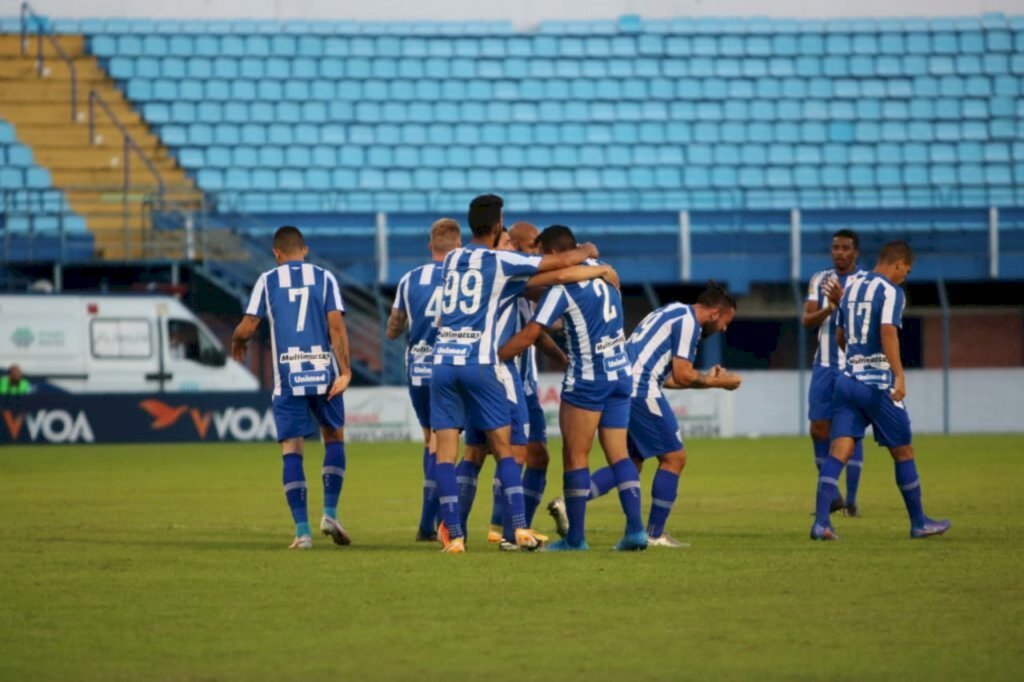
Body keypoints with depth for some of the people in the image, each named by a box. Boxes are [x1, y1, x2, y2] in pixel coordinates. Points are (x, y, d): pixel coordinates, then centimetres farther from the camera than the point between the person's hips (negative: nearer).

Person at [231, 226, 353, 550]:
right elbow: (336, 325, -5)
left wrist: (237, 343, 23)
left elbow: (247, 327, 0)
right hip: (324, 371, 1)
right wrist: (345, 371, -7)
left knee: (292, 451, 2)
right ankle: (330, 513, 7)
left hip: (287, 377, -1)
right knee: (334, 437, 20)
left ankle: (302, 530, -6)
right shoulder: (324, 277, 6)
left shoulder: (268, 280, 5)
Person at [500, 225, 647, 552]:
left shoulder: (562, 286, -13)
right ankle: (635, 530, -3)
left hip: (587, 380, -7)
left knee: (575, 456, 2)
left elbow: (530, 334, -15)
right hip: (621, 374, 7)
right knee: (618, 454, 7)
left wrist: (492, 356, -6)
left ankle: (576, 537, 3)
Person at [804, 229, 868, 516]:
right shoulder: (819, 280, 9)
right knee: (819, 430, 3)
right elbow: (806, 320, 0)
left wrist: (843, 302, -30)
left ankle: (851, 500, 1)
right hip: (824, 365, 4)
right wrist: (828, 309, -19)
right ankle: (831, 496, 15)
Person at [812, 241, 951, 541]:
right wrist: (899, 375, -30)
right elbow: (888, 332, -24)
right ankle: (919, 523, 18)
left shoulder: (850, 289, 15)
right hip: (877, 383, -6)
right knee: (903, 452, 9)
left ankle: (821, 522, -16)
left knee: (839, 451, -2)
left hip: (848, 379, 6)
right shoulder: (891, 292, -8)